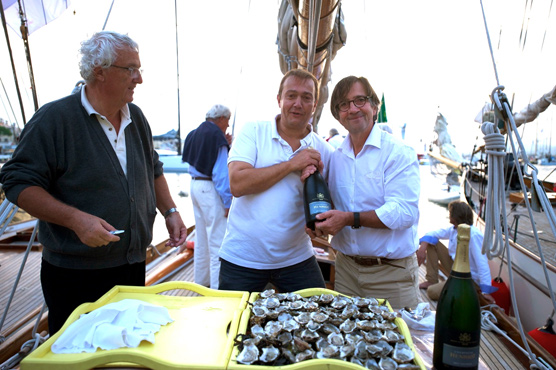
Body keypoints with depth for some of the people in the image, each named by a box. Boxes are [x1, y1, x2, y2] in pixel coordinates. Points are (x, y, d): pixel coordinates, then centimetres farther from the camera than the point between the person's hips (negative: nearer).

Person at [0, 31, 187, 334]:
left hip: (134, 266, 6)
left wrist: (170, 211, 5)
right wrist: (76, 219, -24)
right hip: (75, 276, -5)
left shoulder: (136, 118, 7)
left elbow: (153, 170, 17)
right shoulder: (54, 118, -12)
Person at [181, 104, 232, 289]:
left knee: (202, 236, 18)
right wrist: (228, 201, -16)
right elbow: (220, 172, -18)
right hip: (210, 190, -9)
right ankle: (218, 286, 1)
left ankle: (201, 279, 30)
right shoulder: (217, 135, -13)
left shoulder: (194, 134, 13)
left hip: (195, 185, 9)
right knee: (217, 239, -3)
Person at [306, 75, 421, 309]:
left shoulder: (399, 153, -10)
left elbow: (405, 212, -20)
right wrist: (318, 224, -7)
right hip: (346, 267, 5)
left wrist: (351, 219, -26)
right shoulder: (335, 156, 7)